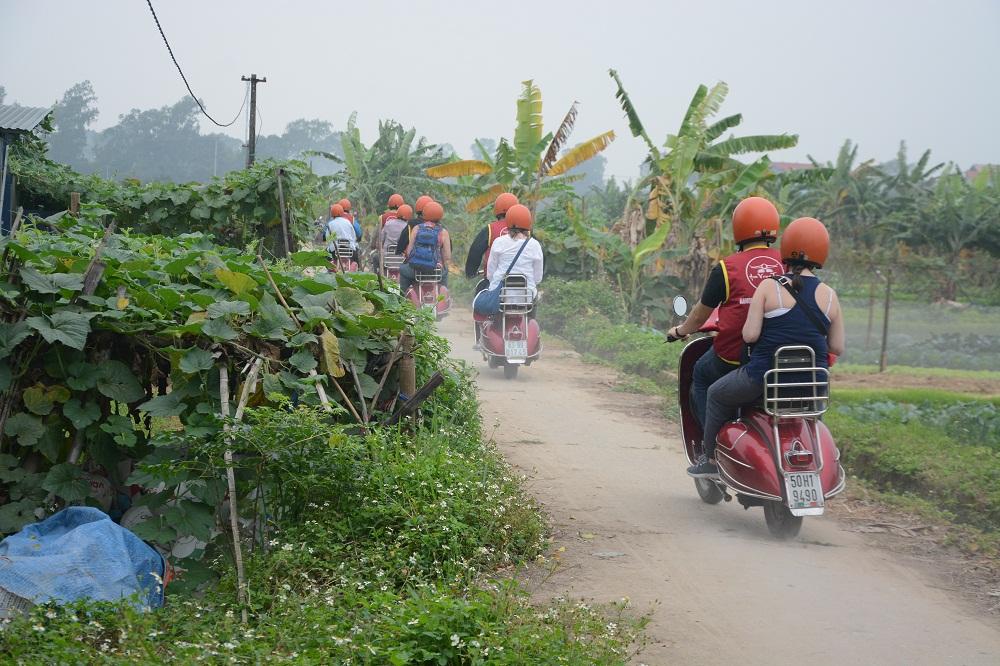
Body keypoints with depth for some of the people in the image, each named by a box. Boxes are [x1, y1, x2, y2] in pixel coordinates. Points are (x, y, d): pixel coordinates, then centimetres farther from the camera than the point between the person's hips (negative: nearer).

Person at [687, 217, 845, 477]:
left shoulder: (770, 287, -7)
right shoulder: (829, 295, 1)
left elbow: (750, 335, -12)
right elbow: (838, 347, 2)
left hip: (765, 376, -3)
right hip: (813, 385, 4)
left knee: (717, 395, 25)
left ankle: (711, 460, 29)